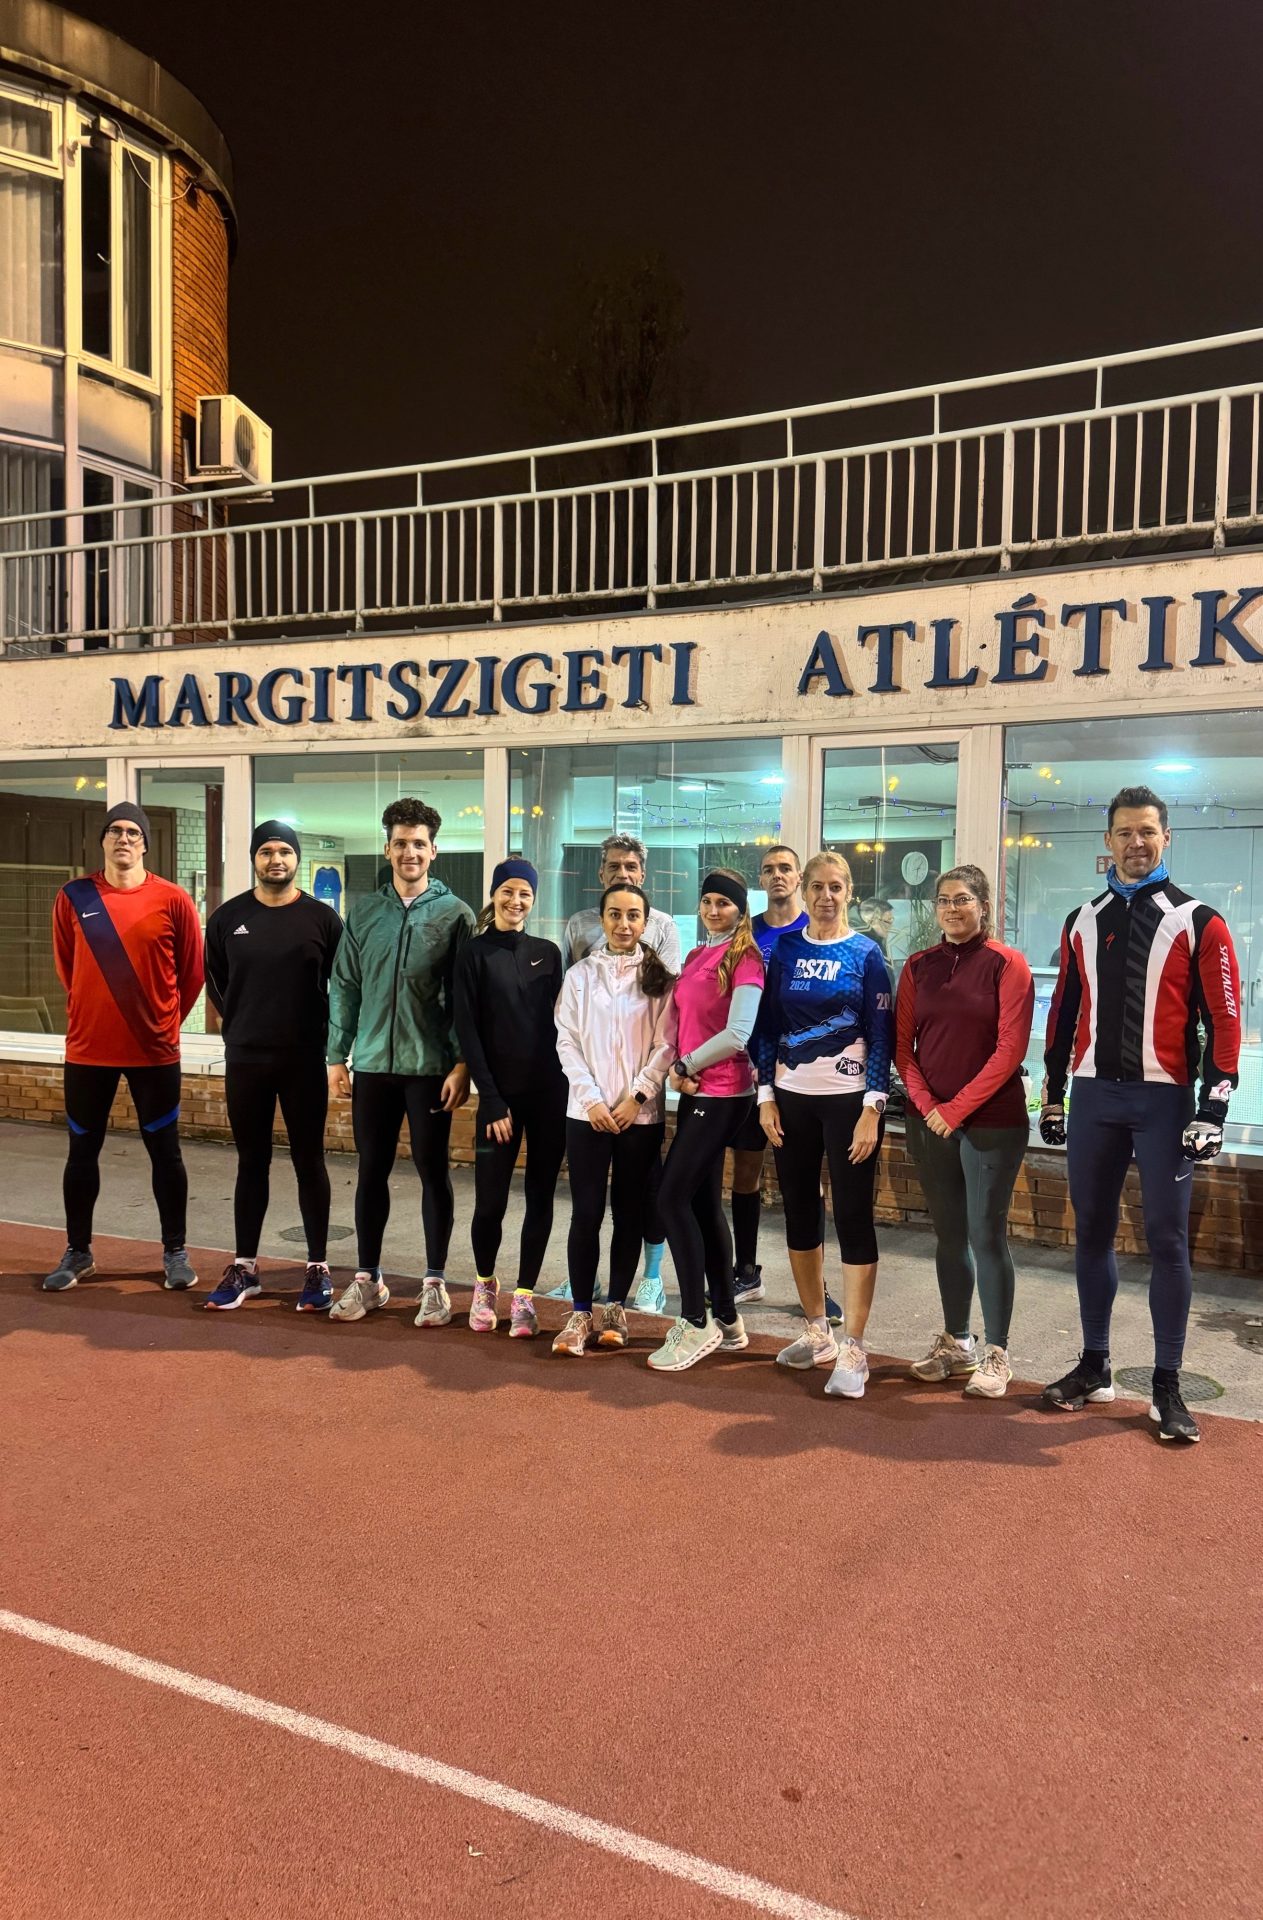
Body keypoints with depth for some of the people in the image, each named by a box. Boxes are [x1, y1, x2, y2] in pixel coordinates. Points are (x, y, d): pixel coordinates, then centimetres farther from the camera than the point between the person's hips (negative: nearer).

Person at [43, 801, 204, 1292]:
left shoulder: (173, 900, -5)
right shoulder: (73, 897, -1)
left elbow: (192, 972, 4)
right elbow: (66, 966, 12)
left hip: (155, 1050, -1)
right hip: (87, 1049, 2)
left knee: (164, 1152, 6)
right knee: (82, 1151, 10)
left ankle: (175, 1251, 19)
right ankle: (78, 1252, 26)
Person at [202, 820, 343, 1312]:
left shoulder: (322, 918, -2)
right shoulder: (228, 917, 5)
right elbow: (215, 979, 16)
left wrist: (321, 1035, 1)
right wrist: (240, 1026, 10)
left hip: (305, 1060, -2)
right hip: (244, 1059, 2)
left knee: (309, 1162, 4)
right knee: (251, 1163, 10)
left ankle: (317, 1268, 13)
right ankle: (244, 1266, 20)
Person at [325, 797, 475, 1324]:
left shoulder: (455, 914, -2)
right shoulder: (363, 911, 6)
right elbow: (345, 986, 8)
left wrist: (462, 1064, -9)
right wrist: (336, 1056, 5)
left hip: (430, 1067, -3)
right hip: (373, 1064, 3)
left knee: (433, 1171, 5)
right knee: (372, 1171, 10)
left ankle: (434, 1282, 17)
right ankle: (368, 1279, 24)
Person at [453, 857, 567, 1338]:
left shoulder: (547, 952, 10)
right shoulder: (475, 954, 0)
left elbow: (556, 1022, 13)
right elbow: (468, 1032, -5)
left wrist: (566, 1084, 4)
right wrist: (492, 1100, -10)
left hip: (549, 1094, 3)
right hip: (501, 1095, -3)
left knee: (540, 1198, 5)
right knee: (490, 1201, -1)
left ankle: (524, 1295, 17)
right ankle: (485, 1284, 24)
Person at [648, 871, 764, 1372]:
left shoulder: (744, 960, -9)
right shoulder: (696, 957, 15)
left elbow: (737, 1034, -18)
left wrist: (688, 1064, -8)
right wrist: (677, 1069, 1)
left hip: (722, 1094, -8)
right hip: (695, 1091, 8)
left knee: (673, 1198, -10)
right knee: (703, 1203, 11)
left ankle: (697, 1324, -1)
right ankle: (726, 1321, 22)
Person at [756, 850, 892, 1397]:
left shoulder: (866, 953, -2)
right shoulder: (785, 949, 7)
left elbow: (881, 1034, -5)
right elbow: (769, 1025, 8)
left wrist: (872, 1108, -12)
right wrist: (766, 1096, 0)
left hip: (848, 1099, -4)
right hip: (792, 1098, 4)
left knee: (853, 1216, -3)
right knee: (799, 1212, 9)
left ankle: (853, 1350, 3)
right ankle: (817, 1333, 24)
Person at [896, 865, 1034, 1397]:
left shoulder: (1006, 965, -5)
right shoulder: (918, 966, 8)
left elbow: (1011, 1048, -10)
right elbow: (903, 1044, 6)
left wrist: (957, 1108, -12)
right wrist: (928, 1106, -7)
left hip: (992, 1121, -4)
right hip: (929, 1120, 4)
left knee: (986, 1234, -1)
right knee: (949, 1234, 11)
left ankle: (996, 1354, 10)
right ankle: (956, 1343, 23)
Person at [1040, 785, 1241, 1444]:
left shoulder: (1197, 922, -1)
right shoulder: (1082, 922, 12)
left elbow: (1223, 1022, -4)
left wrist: (1213, 1109, -11)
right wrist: (1052, 1095, 14)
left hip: (1162, 1099, -4)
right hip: (1094, 1097, 4)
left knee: (1167, 1239, 0)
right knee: (1092, 1232, 10)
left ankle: (1167, 1387, 11)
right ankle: (1094, 1366, 23)